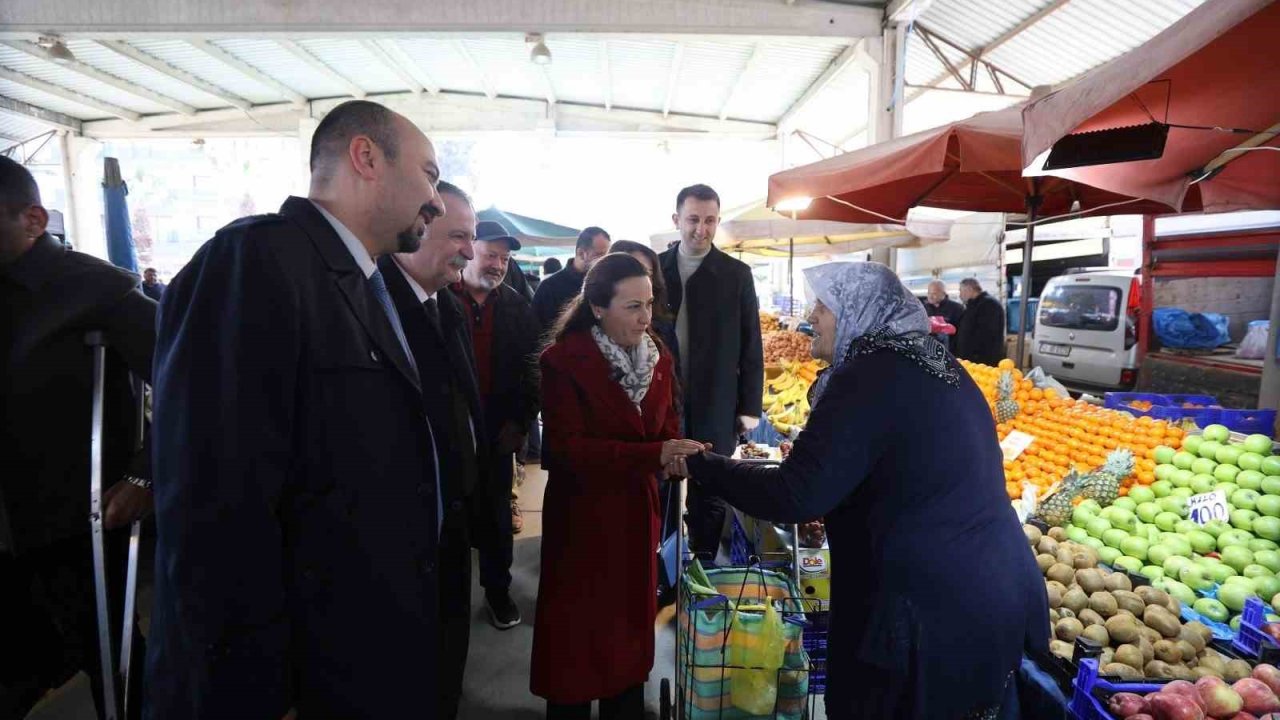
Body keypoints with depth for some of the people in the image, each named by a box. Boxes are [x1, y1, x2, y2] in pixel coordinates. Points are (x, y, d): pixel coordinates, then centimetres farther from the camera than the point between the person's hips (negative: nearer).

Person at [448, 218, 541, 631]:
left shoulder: (517, 307, 4)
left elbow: (532, 368, 5)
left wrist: (520, 422, -1)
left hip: (499, 432, 2)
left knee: (497, 515, 12)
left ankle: (498, 589, 29)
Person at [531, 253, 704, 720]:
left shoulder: (658, 358, 2)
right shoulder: (563, 361, -18)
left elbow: (666, 428, 7)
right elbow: (567, 448, -23)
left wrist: (674, 453, -18)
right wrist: (653, 455, -31)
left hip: (638, 510, 6)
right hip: (583, 515, -5)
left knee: (633, 620, 19)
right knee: (579, 630, 10)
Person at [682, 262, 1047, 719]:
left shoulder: (868, 378, -20)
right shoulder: (936, 366, 8)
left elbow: (793, 496, -24)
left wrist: (698, 466, -13)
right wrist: (831, 508, 24)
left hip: (930, 616, -8)